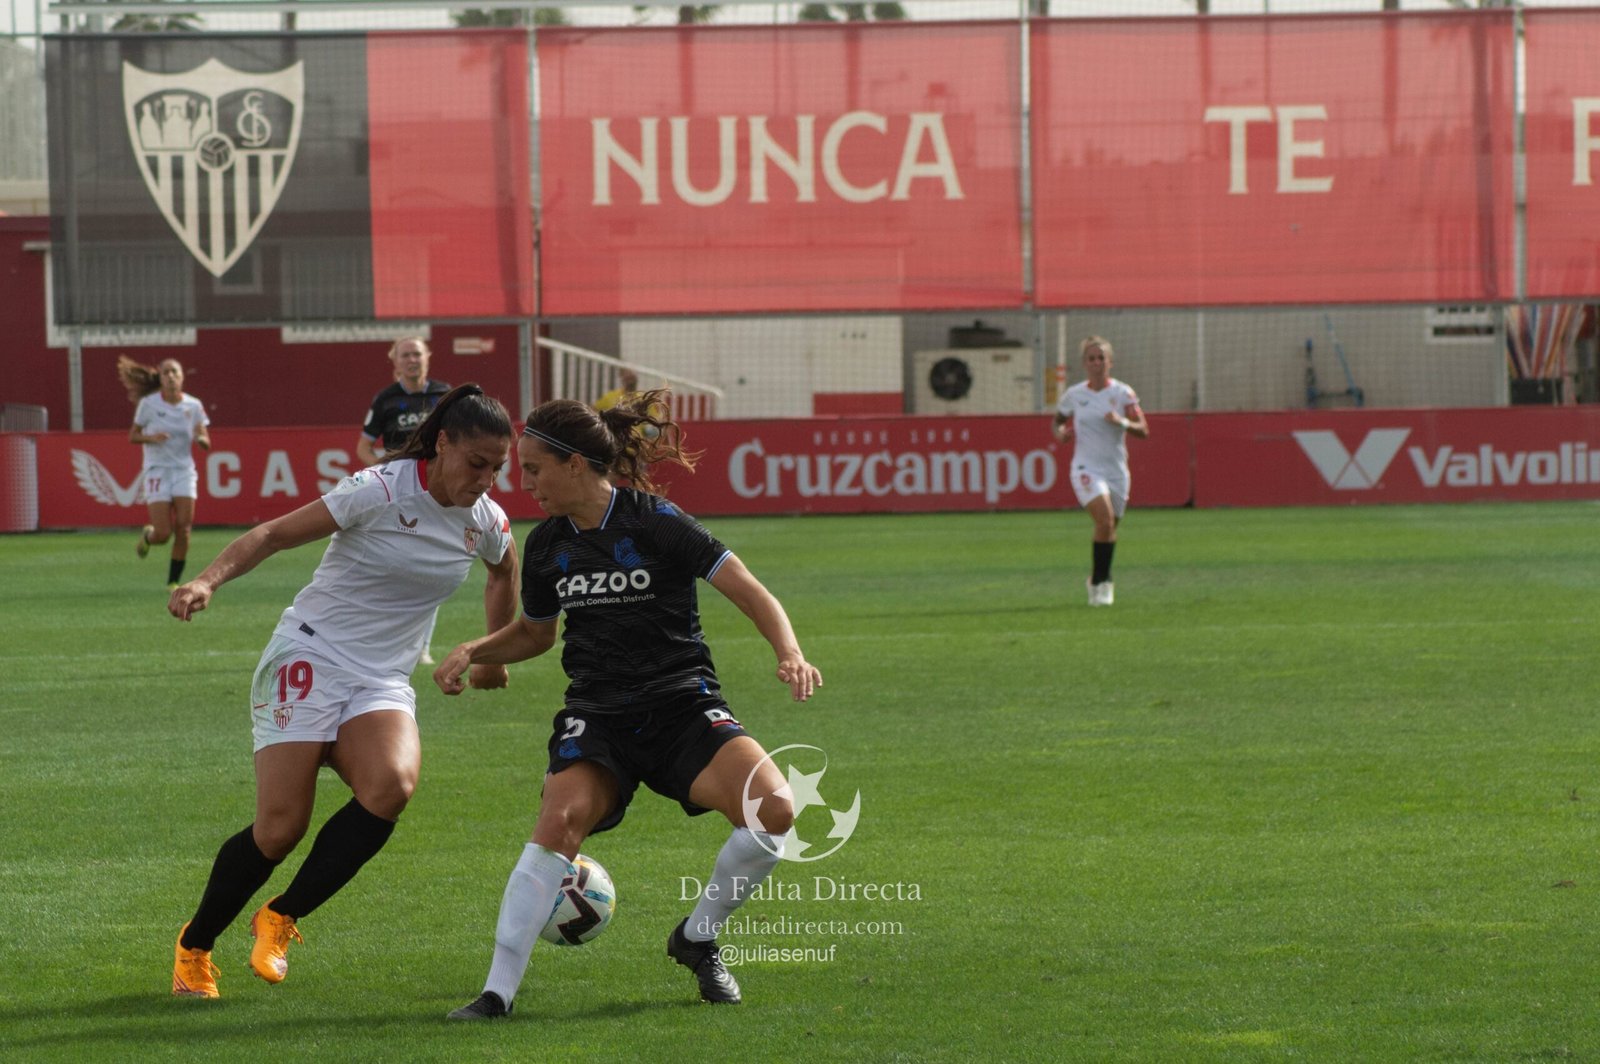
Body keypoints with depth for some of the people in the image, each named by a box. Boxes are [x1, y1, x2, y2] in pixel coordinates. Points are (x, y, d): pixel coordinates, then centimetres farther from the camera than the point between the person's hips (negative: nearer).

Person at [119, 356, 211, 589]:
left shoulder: (194, 406, 2)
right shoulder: (148, 404, -5)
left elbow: (206, 443, 3)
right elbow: (132, 436, 3)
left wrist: (200, 438, -21)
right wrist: (150, 438, -17)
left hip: (184, 471, 2)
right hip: (157, 471, -2)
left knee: (183, 530, -11)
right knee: (163, 534, -9)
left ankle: (174, 581, 1)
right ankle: (147, 536, 28)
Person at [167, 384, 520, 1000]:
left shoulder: (485, 521, 4)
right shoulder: (381, 491, -14)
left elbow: (504, 570, 29)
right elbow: (274, 534, -14)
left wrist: (495, 654, 36)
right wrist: (208, 581, -29)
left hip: (382, 683, 5)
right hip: (311, 658, -5)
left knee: (392, 786, -28)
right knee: (281, 828, -15)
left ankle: (281, 919, -11)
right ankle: (194, 947, 11)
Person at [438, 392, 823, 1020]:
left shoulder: (656, 522, -9)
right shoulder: (546, 545, 7)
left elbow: (750, 593, -10)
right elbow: (534, 633, 26)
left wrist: (791, 656, -27)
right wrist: (472, 652, 8)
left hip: (682, 707, -3)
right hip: (597, 715, 3)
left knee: (774, 809, -26)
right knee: (560, 818, -28)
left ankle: (697, 938, -1)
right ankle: (498, 990, -27)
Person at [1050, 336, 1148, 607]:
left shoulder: (1122, 393, -1)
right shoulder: (1073, 394, 3)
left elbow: (1143, 430, -5)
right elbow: (1057, 420, 20)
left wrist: (1122, 422, -24)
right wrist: (1060, 432, -3)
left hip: (1117, 470, 2)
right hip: (1086, 469, -2)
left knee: (1109, 529, 10)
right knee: (1105, 519, -24)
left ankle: (1096, 577, 38)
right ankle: (1101, 583, -14)